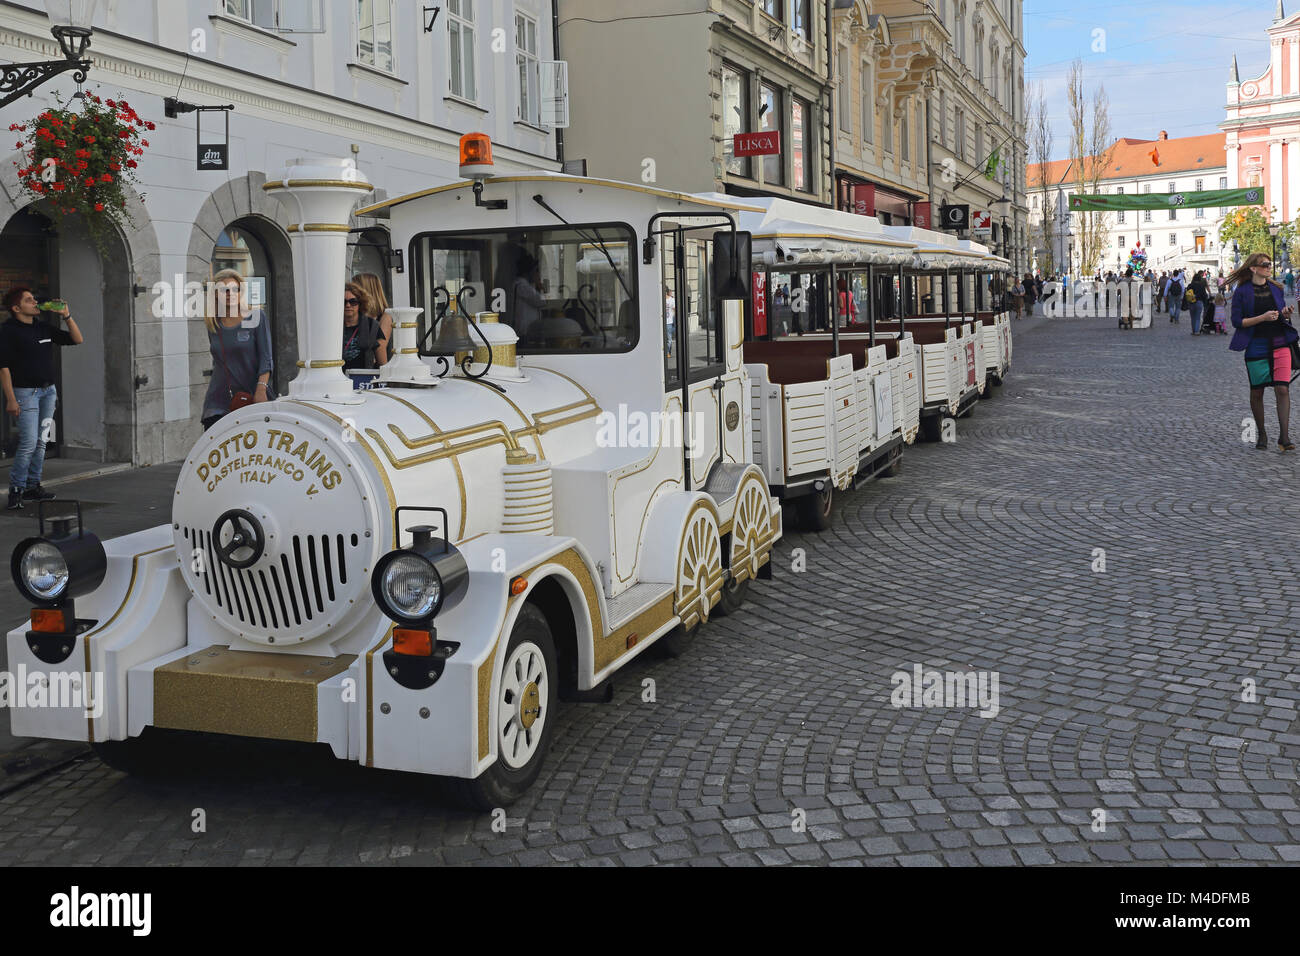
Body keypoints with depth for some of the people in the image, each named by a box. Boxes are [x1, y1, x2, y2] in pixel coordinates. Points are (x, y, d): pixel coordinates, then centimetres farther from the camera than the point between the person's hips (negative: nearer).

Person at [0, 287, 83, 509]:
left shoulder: (44, 328, 11)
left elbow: (77, 339, 16)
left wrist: (66, 316, 2)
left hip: (48, 391, 7)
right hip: (25, 393, -6)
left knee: (41, 442, 8)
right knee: (29, 443, -12)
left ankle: (32, 486, 17)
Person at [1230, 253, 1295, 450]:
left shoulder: (1276, 289, 10)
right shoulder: (1242, 291, -3)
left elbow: (1281, 314, 20)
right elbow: (1237, 321, -7)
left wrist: (1285, 314, -3)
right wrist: (1263, 317, -18)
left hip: (1280, 344, 3)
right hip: (1256, 346, -3)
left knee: (1283, 389, -9)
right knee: (1257, 392, 6)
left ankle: (1284, 436, -8)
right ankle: (1261, 434, 21)